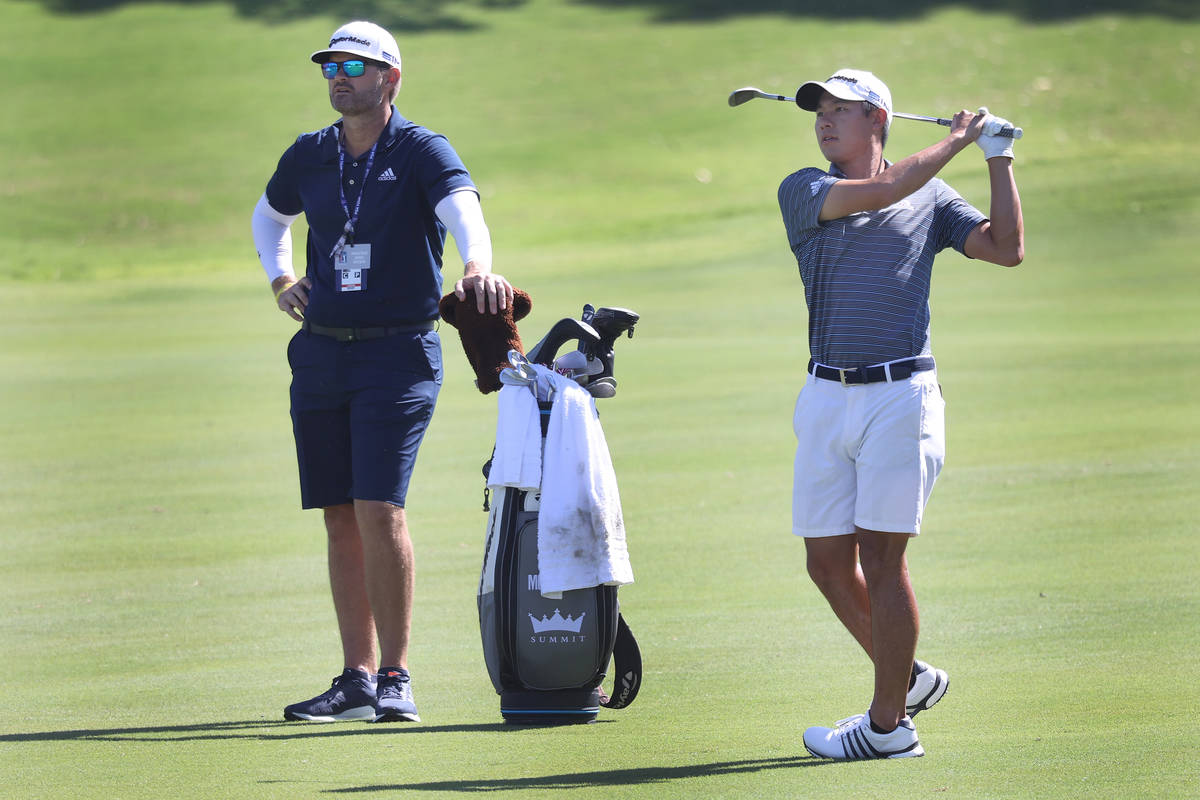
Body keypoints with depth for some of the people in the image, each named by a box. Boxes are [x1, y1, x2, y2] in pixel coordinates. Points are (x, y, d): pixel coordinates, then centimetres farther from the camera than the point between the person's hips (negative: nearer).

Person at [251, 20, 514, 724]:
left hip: (399, 354, -5)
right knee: (341, 518, 6)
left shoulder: (424, 153, -7)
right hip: (320, 352, 5)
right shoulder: (310, 156, 9)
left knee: (379, 509, -16)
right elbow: (270, 215, 30)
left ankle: (396, 678, -10)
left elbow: (463, 207, -27)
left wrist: (478, 266, -48)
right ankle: (358, 679, 11)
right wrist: (280, 281, 12)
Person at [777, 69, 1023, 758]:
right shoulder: (804, 192, 6)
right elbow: (880, 191, -10)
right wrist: (956, 140, -3)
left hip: (901, 394, -3)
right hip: (827, 397, 3)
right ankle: (909, 678, 25)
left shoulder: (931, 199, 8)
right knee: (828, 561, 5)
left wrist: (1000, 161, -2)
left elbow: (1007, 250, 1)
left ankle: (889, 725, 1)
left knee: (879, 556, -6)